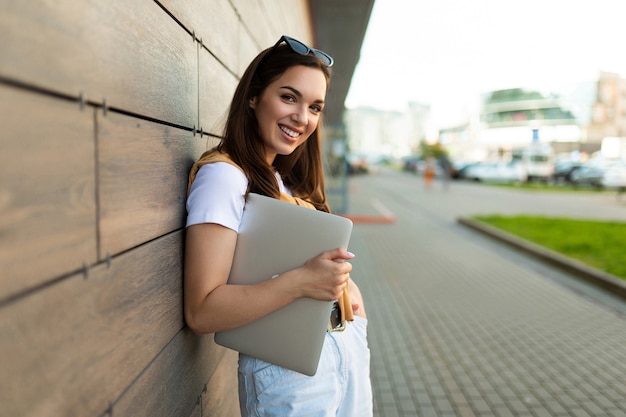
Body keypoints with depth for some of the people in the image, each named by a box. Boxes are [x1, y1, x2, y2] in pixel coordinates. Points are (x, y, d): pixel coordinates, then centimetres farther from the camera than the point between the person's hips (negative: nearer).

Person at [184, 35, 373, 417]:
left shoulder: (284, 180, 10)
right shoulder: (223, 174, -16)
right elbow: (201, 313, -22)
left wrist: (343, 280, -3)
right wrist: (301, 281, -32)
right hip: (291, 372, -8)